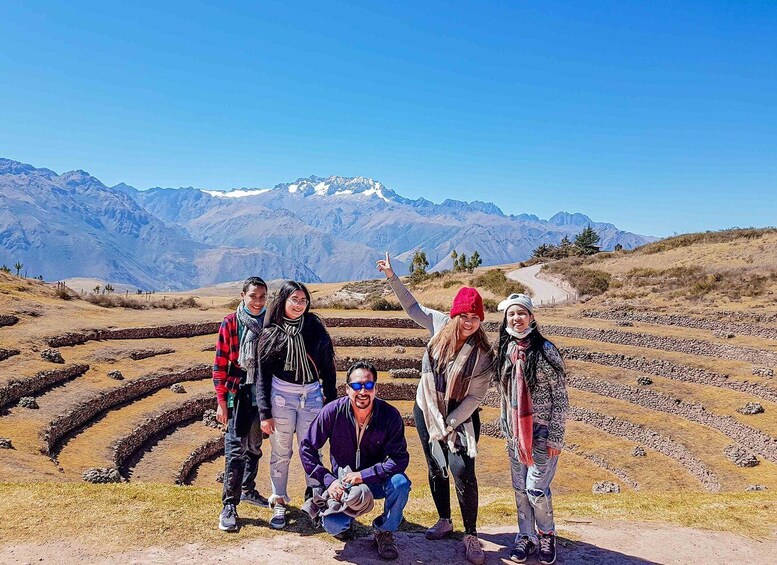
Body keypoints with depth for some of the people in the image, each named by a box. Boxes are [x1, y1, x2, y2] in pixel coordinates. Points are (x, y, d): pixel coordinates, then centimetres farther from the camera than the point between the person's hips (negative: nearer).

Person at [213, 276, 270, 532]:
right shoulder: (230, 324, -6)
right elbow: (220, 364, -4)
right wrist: (221, 401, -7)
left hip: (262, 395, 4)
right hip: (238, 395, -4)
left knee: (254, 446, 18)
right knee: (235, 449, -5)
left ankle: (248, 490, 36)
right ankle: (229, 505, 4)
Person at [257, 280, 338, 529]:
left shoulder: (315, 326, 1)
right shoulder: (270, 333, -2)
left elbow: (327, 365, 5)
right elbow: (263, 375, 0)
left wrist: (331, 399, 3)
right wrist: (265, 413, -5)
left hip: (312, 395, 1)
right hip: (281, 396, -1)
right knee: (281, 453, 7)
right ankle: (279, 504, 21)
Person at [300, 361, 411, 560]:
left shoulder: (390, 415, -19)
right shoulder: (333, 412, -18)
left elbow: (400, 458, -21)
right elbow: (307, 449, -10)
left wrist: (364, 475, -30)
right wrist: (328, 481, -19)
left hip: (376, 480, 0)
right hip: (342, 483, 0)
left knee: (400, 483, -31)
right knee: (332, 525, -25)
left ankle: (384, 531, -1)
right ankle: (348, 518, 15)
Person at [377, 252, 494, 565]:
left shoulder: (483, 355, -17)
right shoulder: (441, 325, -9)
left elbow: (474, 397, -15)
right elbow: (413, 307, 7)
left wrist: (448, 425, -19)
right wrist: (392, 277, 2)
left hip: (460, 418, -4)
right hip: (426, 411, 4)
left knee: (463, 472, -14)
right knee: (435, 469, 15)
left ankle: (471, 536, 1)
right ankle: (444, 521, 35)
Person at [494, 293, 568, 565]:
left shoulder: (544, 350, -13)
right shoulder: (504, 349, 3)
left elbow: (560, 397, -11)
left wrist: (555, 438, -12)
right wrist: (506, 428, 12)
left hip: (542, 431, -5)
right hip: (515, 432, 5)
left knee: (536, 489, -2)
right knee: (520, 488, 12)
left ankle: (546, 535, 24)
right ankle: (526, 536, 30)